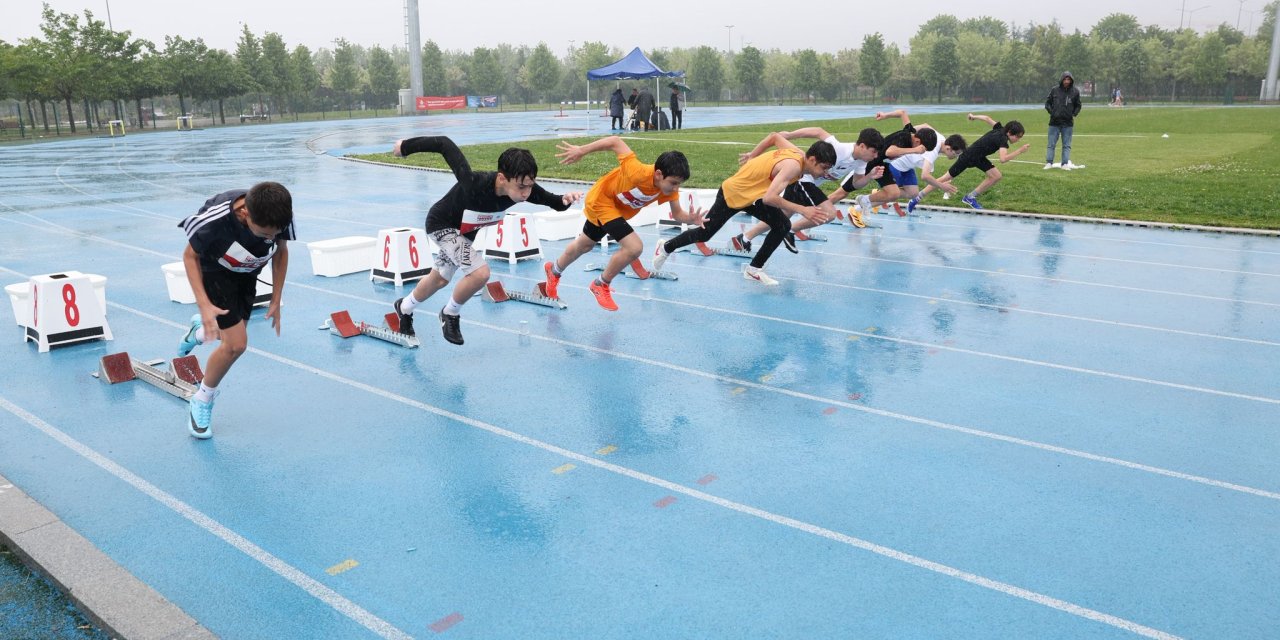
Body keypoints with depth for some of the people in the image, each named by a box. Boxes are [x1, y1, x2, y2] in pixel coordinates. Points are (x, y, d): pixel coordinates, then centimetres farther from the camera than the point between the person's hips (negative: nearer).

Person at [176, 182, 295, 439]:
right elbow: (190, 256, -21)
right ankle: (202, 402, 11)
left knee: (234, 340, 14)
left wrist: (276, 300, -6)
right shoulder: (215, 218, -40)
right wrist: (204, 304, -29)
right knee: (236, 344, -15)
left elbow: (281, 251, -8)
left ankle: (199, 331, 50)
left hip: (247, 273, 5)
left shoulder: (280, 216, -29)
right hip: (215, 271, -5)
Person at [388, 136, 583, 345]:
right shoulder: (475, 183, -44)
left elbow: (552, 201, -16)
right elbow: (444, 144, -34)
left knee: (439, 280, 26)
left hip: (466, 231, 7)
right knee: (480, 273, -25)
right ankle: (450, 314, 4)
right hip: (442, 224, -6)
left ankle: (404, 308, 55)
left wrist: (565, 200, -39)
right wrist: (406, 146, -20)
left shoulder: (525, 188, -30)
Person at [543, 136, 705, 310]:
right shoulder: (638, 173, -42)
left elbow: (677, 213, -13)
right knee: (634, 247, -22)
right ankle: (601, 286, 3)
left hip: (621, 209, 7)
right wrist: (581, 151, -28)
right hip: (602, 199, -7)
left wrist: (691, 219, -35)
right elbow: (615, 142, -34)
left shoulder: (670, 188, -25)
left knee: (584, 245, 28)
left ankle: (554, 270, 57)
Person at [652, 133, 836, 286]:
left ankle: (754, 269, 6)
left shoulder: (797, 153, -8)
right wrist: (802, 210, -43)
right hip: (732, 194, -8)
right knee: (703, 234, 6)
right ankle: (665, 248, 32)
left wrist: (753, 157, 19)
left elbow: (775, 137, 10)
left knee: (783, 226, -7)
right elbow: (769, 198, -44)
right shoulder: (794, 166, -33)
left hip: (753, 193, 8)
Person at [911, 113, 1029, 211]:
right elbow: (1003, 159, -42)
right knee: (946, 179, -5)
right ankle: (915, 200, 1)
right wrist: (1019, 151, -37)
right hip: (968, 157, -9)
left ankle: (970, 197, 8)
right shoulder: (1003, 139, -27)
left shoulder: (1000, 129, -3)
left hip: (979, 158, 9)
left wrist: (974, 117, 26)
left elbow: (987, 118, 11)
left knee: (996, 176, -2)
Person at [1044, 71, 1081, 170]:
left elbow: (1078, 106, 12)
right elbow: (1047, 102, 7)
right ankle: (1049, 163, 4)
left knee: (1067, 145, 4)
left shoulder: (1075, 92, 2)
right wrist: (1051, 112, -5)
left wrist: (1074, 114, -1)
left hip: (1068, 123, 1)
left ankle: (1065, 164, 6)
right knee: (1051, 144, 1)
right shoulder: (1054, 90, -1)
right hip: (1054, 122, -1)